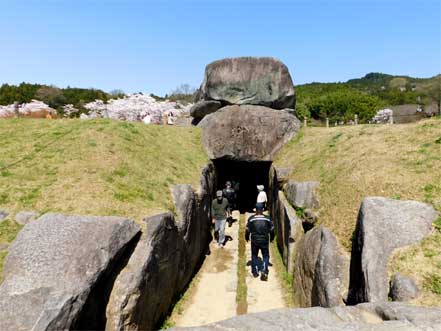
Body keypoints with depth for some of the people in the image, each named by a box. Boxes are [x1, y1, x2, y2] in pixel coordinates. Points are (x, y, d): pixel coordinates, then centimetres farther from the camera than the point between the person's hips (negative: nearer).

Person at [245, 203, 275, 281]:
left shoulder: (251, 219, -6)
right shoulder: (267, 219, -3)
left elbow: (247, 230, -2)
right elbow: (272, 230, 3)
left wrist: (247, 238, 16)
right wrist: (271, 238, 20)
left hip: (254, 240, 0)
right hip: (264, 240, 0)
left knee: (254, 256, 17)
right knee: (266, 256, 13)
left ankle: (255, 272, 22)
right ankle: (264, 271, -3)